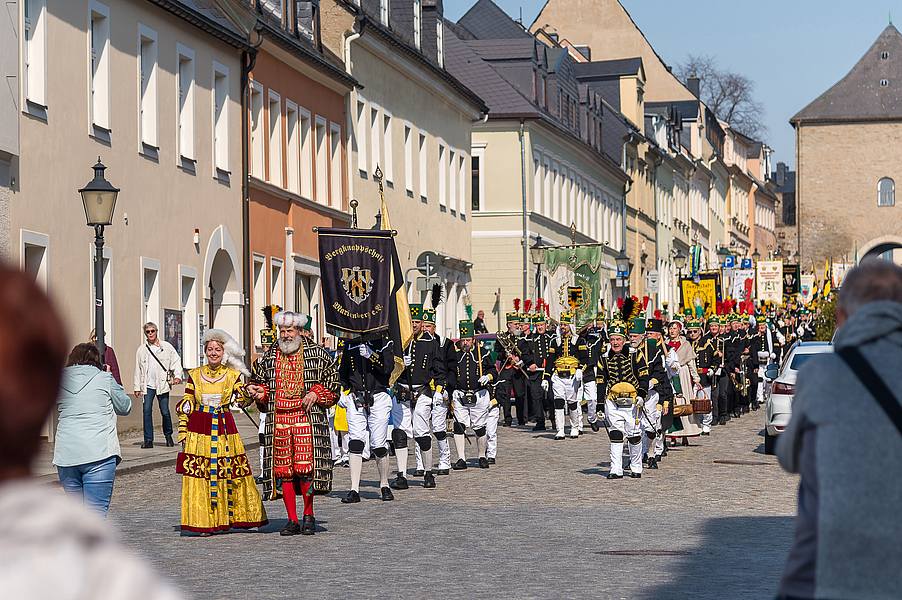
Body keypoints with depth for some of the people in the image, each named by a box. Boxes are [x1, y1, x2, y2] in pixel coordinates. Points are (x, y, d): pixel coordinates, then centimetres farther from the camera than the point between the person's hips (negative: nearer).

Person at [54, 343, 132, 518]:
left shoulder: (60, 381, 10)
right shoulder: (104, 379, 1)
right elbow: (125, 407, 13)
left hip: (66, 453, 4)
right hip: (99, 451, -4)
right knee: (96, 511, -7)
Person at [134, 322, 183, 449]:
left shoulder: (167, 347, 6)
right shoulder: (141, 350, 11)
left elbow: (176, 361, 6)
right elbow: (138, 370, 13)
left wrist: (177, 376, -11)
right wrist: (137, 388, 9)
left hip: (162, 385, -1)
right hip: (148, 385, 1)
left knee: (165, 412, -1)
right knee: (147, 411, -9)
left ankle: (168, 436, 21)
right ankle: (148, 440, -5)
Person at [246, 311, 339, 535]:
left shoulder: (317, 354, 5)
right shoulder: (269, 357, 13)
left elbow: (332, 381, 9)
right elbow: (259, 381, 24)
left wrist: (315, 394, -7)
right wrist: (259, 392, 2)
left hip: (307, 417, -3)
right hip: (278, 419, 3)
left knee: (306, 466, -11)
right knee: (283, 469, 1)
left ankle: (309, 516, 5)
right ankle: (292, 520, 8)